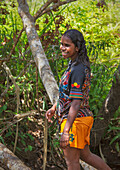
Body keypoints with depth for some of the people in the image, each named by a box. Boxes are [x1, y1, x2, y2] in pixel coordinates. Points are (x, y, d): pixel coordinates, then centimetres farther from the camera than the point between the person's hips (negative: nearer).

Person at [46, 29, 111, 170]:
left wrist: (66, 131, -29)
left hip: (75, 120, -10)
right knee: (85, 155, 23)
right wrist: (54, 107, 27)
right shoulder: (74, 64, 8)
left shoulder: (78, 70, -23)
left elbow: (76, 103, -27)